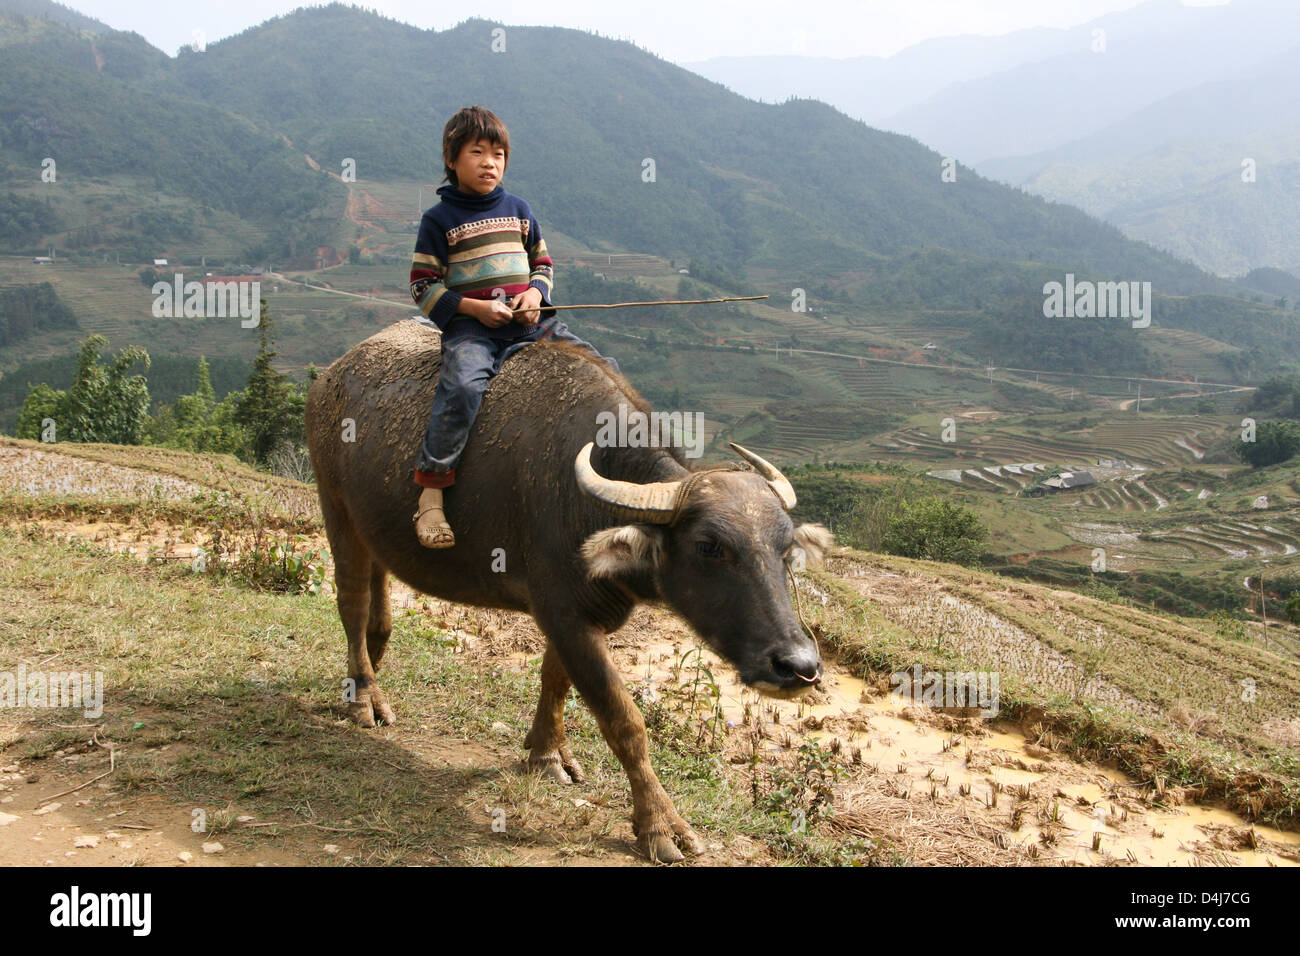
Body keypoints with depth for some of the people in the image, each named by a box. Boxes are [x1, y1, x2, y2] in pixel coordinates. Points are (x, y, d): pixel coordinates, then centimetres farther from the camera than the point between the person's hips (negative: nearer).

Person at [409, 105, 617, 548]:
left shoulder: (518, 210, 15)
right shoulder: (440, 219, 2)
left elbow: (543, 264, 22)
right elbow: (423, 287, 0)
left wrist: (536, 293, -1)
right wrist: (474, 307, -13)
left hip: (531, 321, 5)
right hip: (469, 328, -5)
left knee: (603, 371, -6)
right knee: (463, 387, -34)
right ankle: (430, 495, -29)